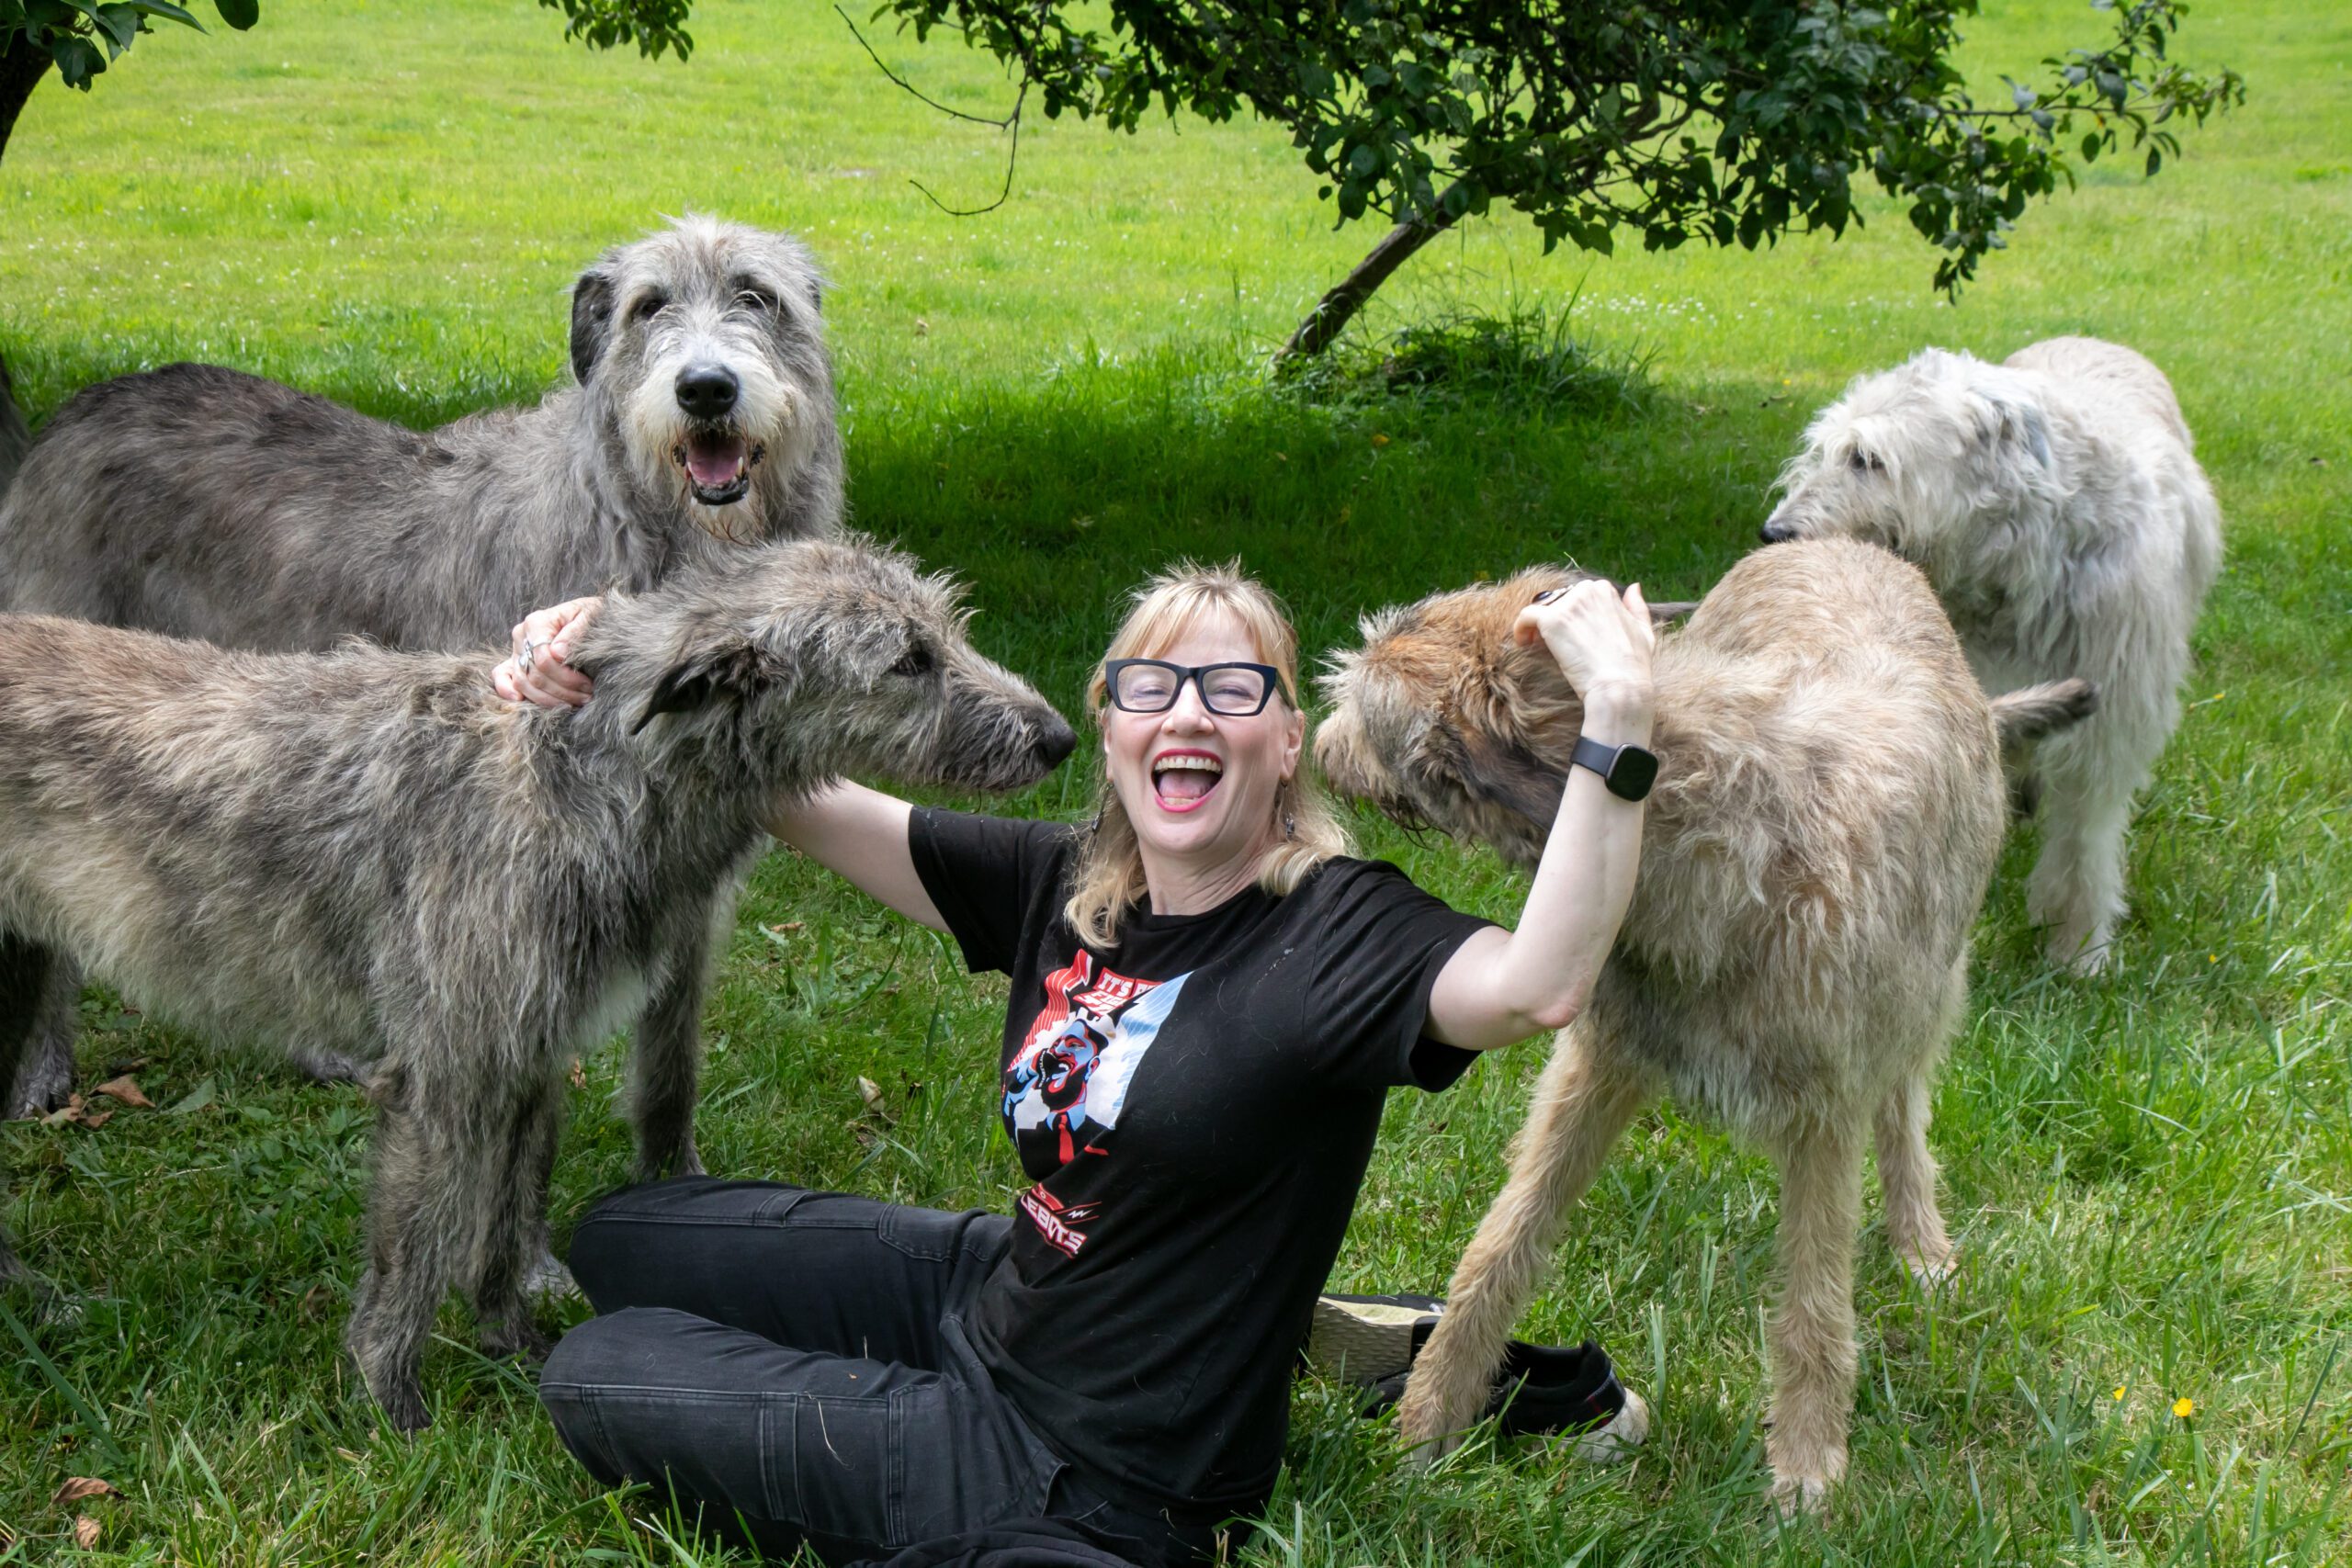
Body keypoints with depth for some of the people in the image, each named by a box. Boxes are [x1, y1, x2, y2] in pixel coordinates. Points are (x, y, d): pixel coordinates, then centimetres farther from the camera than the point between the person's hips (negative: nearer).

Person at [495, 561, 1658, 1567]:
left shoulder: (1335, 929, -21)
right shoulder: (1063, 885, -2)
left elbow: (1538, 987, -43)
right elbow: (796, 800, 2)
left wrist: (1618, 719, -51)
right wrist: (597, 665, -11)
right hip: (991, 1290, 7)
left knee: (596, 1384, -2)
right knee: (625, 1241, 26)